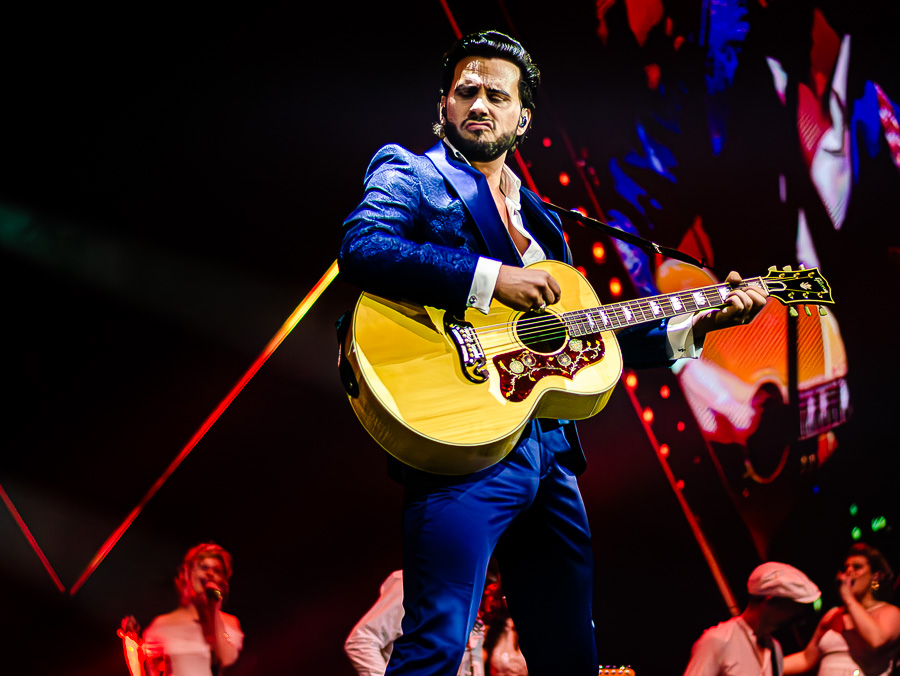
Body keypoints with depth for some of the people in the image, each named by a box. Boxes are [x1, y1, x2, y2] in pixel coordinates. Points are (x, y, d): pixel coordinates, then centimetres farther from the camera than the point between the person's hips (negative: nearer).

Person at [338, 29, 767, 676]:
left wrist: (695, 324, 17)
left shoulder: (539, 217, 26)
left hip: (550, 453, 7)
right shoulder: (409, 175, 5)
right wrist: (492, 277, -20)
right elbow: (360, 248, -17)